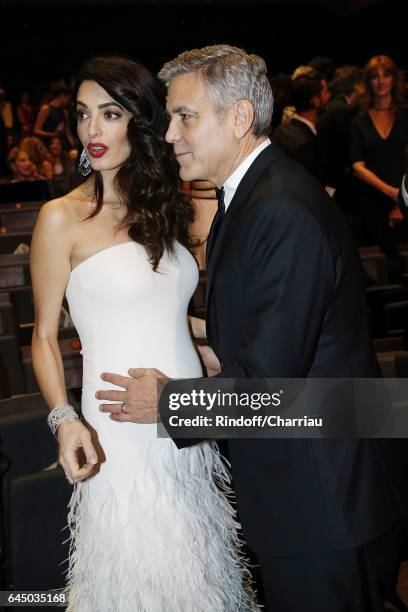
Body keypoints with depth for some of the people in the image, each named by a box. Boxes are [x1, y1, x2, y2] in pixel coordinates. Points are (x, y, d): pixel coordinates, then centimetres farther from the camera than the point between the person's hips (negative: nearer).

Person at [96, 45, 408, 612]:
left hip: (322, 501, -9)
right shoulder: (251, 194, 8)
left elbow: (266, 380, -25)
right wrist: (219, 357, 7)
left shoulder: (285, 212, -25)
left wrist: (164, 404, -12)